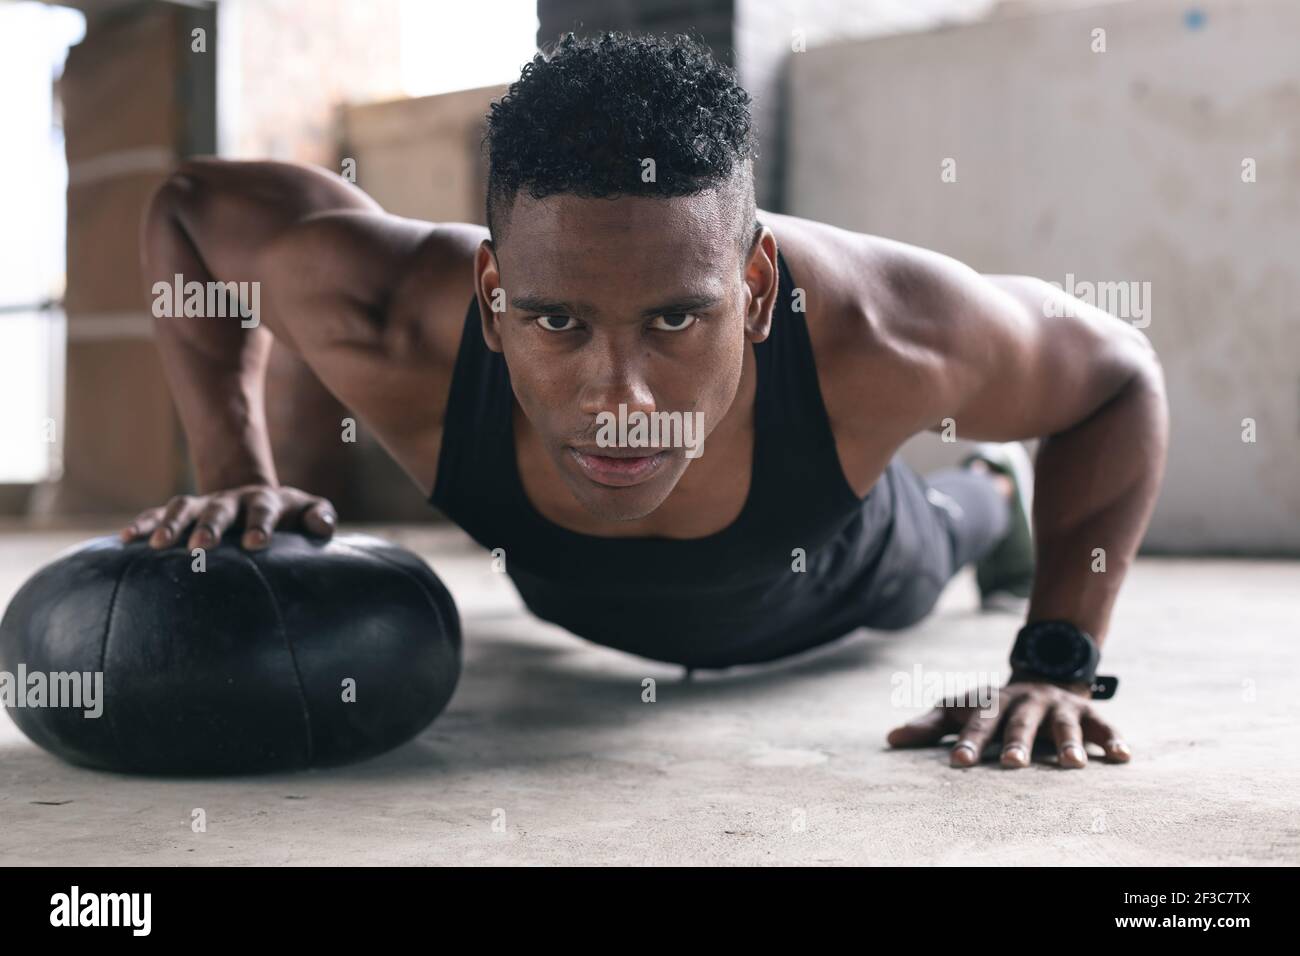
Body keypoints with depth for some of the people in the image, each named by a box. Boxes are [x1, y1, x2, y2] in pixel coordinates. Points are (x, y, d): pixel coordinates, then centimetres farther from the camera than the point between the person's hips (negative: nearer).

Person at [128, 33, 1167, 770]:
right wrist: (237, 475, -32)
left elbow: (1117, 372, -27)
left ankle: (991, 489, 73)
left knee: (916, 557, 38)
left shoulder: (876, 333, -49)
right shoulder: (394, 319, -47)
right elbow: (193, 203, -25)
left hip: (828, 575, 0)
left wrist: (1058, 663, -32)